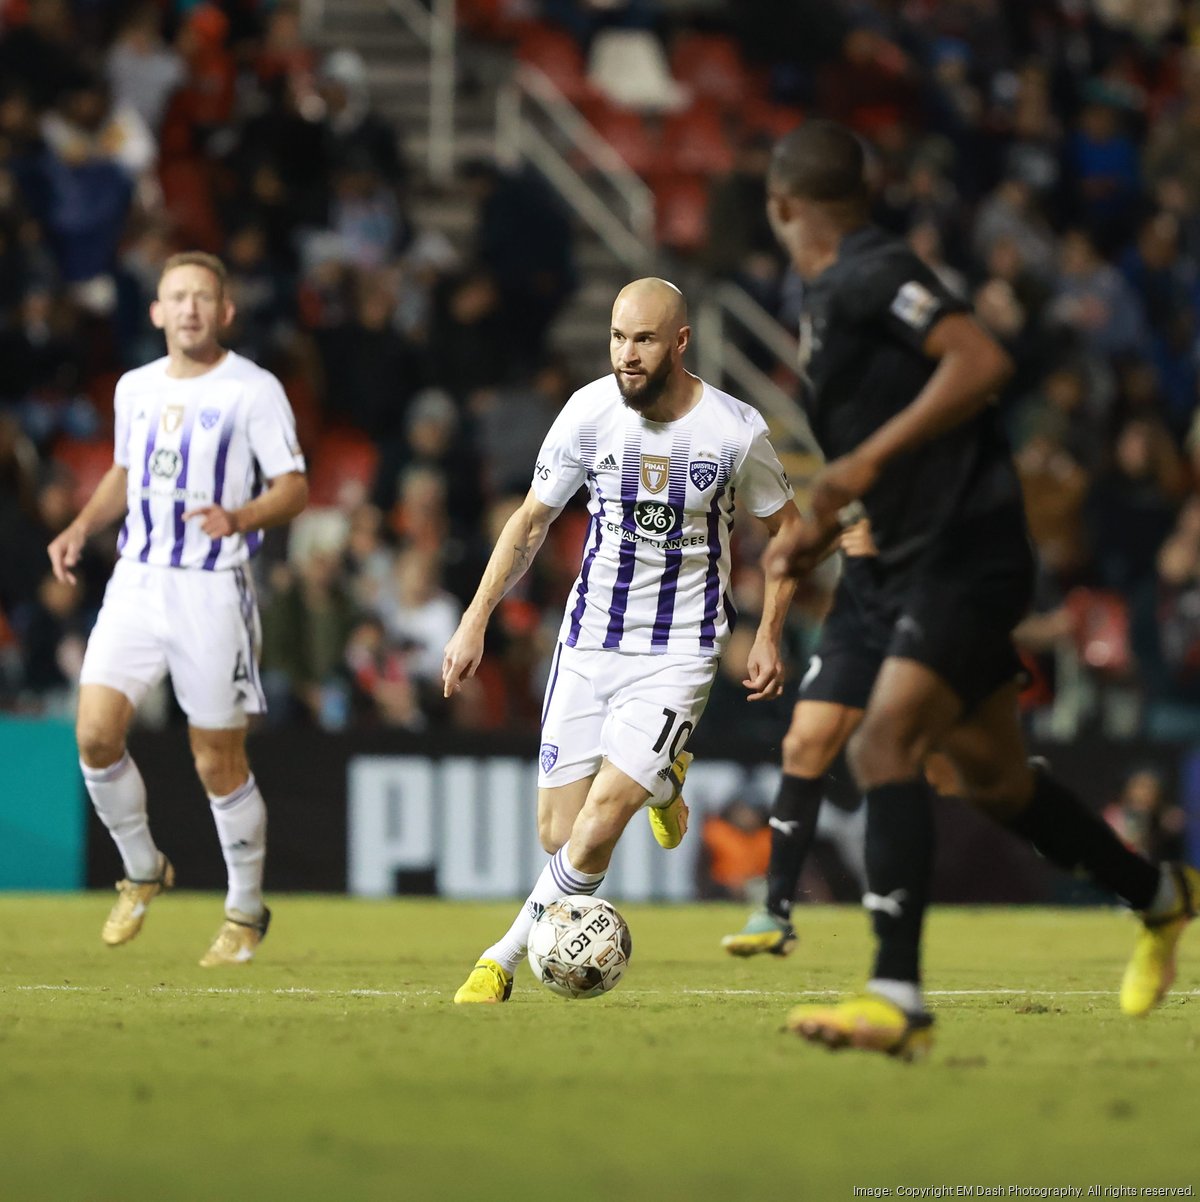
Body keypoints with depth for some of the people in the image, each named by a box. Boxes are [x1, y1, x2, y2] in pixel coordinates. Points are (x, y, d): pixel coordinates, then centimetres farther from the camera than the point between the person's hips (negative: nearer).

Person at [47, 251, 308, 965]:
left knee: (219, 763, 0)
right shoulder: (136, 388, 12)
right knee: (95, 734, -10)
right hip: (135, 583, 5)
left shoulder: (254, 390, -5)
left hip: (213, 591, -5)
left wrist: (239, 517, -27)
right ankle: (143, 873, 13)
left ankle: (246, 911, 18)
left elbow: (295, 489, -8)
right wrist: (83, 526, 9)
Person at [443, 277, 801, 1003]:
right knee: (558, 832, 2)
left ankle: (505, 958, 2)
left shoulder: (735, 431, -12)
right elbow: (532, 521, 6)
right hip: (589, 641, 3)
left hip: (679, 652, -3)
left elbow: (787, 527, 5)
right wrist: (476, 619, 1)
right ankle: (661, 779, 35)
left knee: (599, 821, -16)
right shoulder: (589, 412, -7)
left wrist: (769, 635, -2)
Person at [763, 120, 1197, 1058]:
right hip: (925, 562, 10)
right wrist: (818, 531, 20)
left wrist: (870, 460, -29)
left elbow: (982, 363, -25)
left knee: (886, 747, -22)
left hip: (967, 553, -10)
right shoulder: (828, 296, 17)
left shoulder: (872, 274, -13)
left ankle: (897, 999, -29)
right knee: (993, 777, 19)